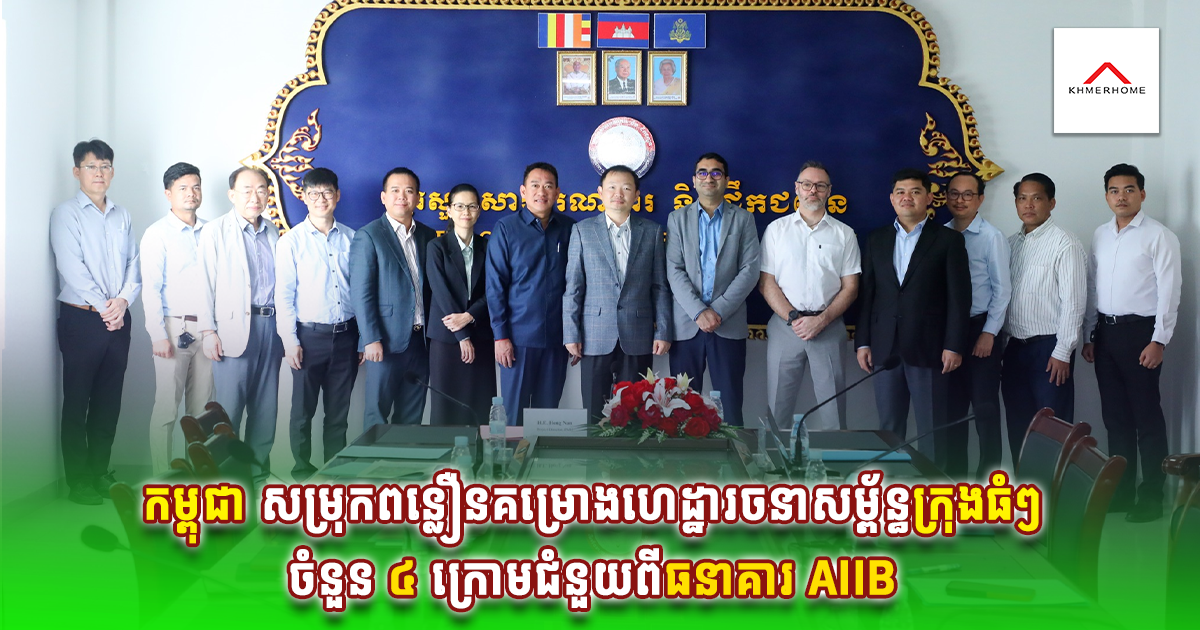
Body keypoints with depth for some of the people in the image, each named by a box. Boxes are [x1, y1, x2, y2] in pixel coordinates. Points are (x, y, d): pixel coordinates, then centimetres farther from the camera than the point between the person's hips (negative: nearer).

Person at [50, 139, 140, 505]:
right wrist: (104, 307, -13)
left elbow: (133, 263, 7)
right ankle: (78, 482, 8)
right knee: (77, 402, 1)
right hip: (82, 319, -5)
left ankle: (100, 472, 20)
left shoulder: (122, 216, 13)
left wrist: (123, 300, -10)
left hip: (118, 319, 5)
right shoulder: (66, 214, -3)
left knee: (109, 401, 9)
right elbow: (72, 269, -12)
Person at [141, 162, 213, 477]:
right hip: (175, 328, -4)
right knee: (166, 408, -2)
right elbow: (150, 288, -6)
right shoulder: (158, 234, -2)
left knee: (201, 407, 10)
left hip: (207, 329, 4)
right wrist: (158, 335, -12)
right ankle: (162, 477, 5)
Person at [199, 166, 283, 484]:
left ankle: (258, 473, 18)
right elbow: (206, 284, -3)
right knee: (228, 409, -4)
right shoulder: (215, 232, 1)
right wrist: (208, 331, -9)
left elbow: (278, 282, 14)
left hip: (270, 326, 4)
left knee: (266, 409, 8)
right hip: (234, 328, -4)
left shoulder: (272, 233, 13)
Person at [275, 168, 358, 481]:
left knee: (339, 410, 10)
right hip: (310, 336, -2)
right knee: (303, 409, 6)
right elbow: (284, 294, -3)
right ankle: (302, 471, 18)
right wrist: (290, 341, -9)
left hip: (345, 335, 2)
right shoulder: (292, 240, -2)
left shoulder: (351, 238, 5)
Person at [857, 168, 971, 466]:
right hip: (885, 348, 3)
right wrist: (863, 342, 5)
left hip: (928, 348, -3)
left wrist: (954, 346, -8)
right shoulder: (877, 240, 12)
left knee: (931, 427, 0)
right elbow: (867, 293, 11)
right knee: (888, 426, 7)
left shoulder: (948, 240, 2)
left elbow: (959, 296, -2)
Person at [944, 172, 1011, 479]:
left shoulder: (991, 237, -9)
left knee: (985, 407, 2)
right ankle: (954, 474, 23)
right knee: (952, 405, 12)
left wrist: (989, 332, -12)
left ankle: (988, 477, 12)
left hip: (980, 329, -4)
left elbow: (1002, 289, -8)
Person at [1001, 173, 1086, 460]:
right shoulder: (1010, 244, 11)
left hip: (1049, 348, -6)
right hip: (1014, 347, 6)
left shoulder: (1065, 243, -9)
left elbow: (1073, 302, -13)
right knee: (1018, 425, 12)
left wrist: (1062, 353, -16)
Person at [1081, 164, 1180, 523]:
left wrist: (1159, 341, -15)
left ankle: (1151, 497, 9)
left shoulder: (1159, 236, -7)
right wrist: (1090, 336, 12)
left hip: (1139, 331, -6)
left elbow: (1169, 292, -10)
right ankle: (1120, 491, 20)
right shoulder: (1100, 236, 11)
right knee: (1115, 416, 11)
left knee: (1147, 417, 1)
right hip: (1106, 332, 6)